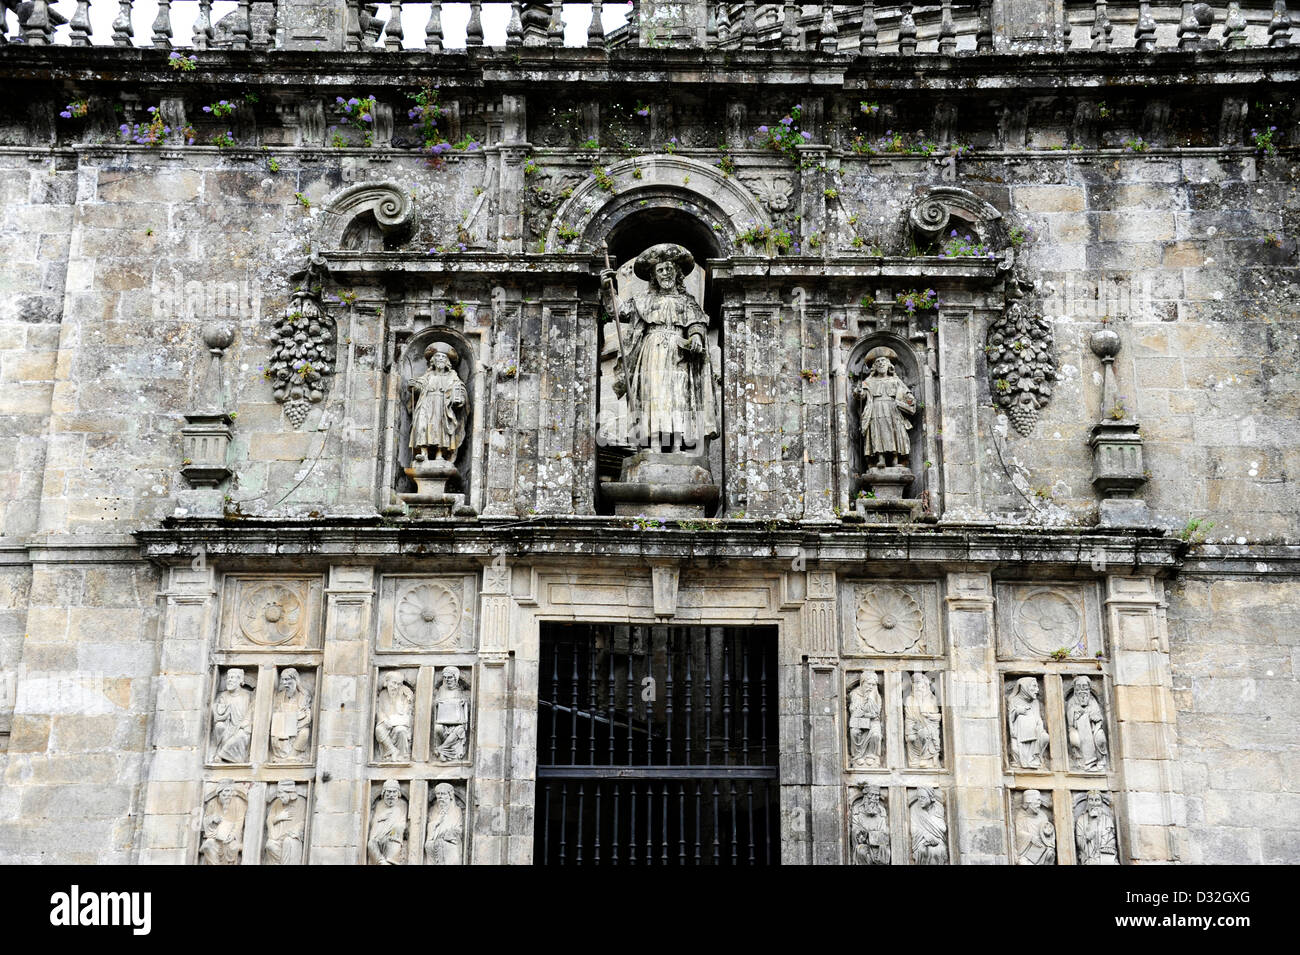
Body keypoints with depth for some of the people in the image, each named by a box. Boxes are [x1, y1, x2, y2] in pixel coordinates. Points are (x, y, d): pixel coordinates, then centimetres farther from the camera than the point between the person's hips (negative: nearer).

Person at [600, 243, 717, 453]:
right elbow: (618, 311, 16)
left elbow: (697, 324, 6)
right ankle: (654, 449, -18)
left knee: (678, 400, -13)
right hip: (651, 359, 1)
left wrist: (696, 337, -16)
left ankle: (678, 448, -19)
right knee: (654, 401, -12)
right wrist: (608, 289, 3)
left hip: (678, 359, -1)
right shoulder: (644, 301, 21)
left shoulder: (687, 301, 19)